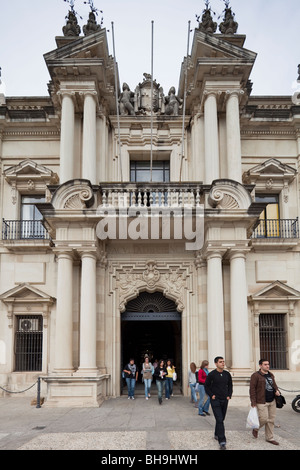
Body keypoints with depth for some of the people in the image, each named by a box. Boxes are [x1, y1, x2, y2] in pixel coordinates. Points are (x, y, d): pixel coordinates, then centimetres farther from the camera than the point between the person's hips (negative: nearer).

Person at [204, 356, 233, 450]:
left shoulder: (227, 374, 4)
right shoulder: (211, 374, -9)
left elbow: (230, 385, 17)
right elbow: (206, 386, 0)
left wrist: (229, 395, 6)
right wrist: (211, 395, -8)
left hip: (224, 400, 5)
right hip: (215, 400, -5)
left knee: (221, 419, 15)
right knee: (219, 420, -12)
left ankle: (217, 434, 36)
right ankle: (222, 441, -13)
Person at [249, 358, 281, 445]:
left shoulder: (271, 375, 14)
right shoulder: (255, 375, -9)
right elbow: (252, 389, -11)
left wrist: (277, 390, 3)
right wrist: (253, 401, -15)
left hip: (272, 401, 7)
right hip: (262, 402, -7)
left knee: (271, 420, 8)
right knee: (264, 418, -9)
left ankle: (270, 438, 20)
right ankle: (255, 429, 21)